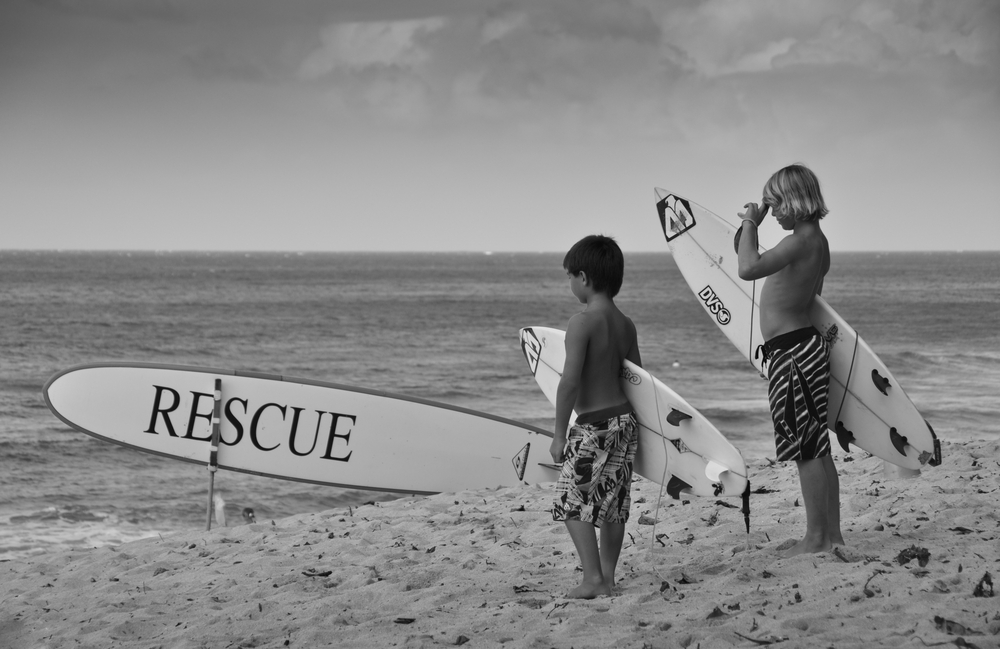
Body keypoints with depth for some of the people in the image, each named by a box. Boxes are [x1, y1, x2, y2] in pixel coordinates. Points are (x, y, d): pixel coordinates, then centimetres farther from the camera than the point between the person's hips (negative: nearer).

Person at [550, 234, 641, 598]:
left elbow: (570, 382, -21)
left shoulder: (581, 323, -16)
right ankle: (607, 575, 18)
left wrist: (559, 433, -15)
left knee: (573, 502, -1)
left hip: (593, 426, -8)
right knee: (614, 504, 13)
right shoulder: (625, 325, 8)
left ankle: (593, 578, -9)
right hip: (624, 419, 8)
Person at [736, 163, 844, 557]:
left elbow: (749, 268, -30)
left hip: (792, 352, -10)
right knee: (817, 448, 13)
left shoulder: (802, 241, -18)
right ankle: (832, 533, 18)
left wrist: (750, 224, -19)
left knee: (806, 449, -5)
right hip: (805, 344, 10)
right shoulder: (815, 240, 13)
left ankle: (816, 537, -1)